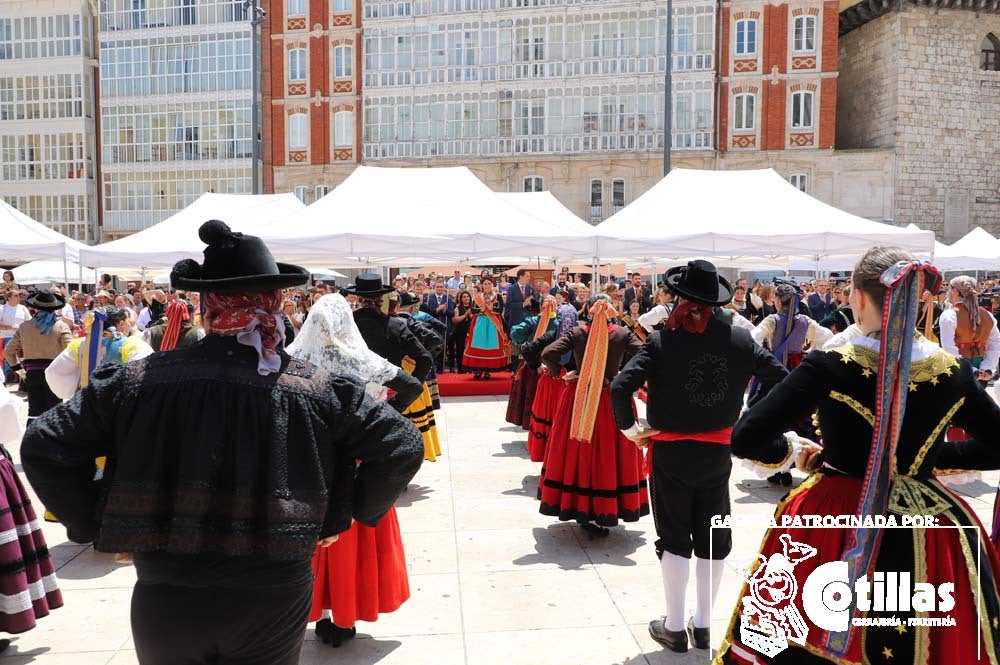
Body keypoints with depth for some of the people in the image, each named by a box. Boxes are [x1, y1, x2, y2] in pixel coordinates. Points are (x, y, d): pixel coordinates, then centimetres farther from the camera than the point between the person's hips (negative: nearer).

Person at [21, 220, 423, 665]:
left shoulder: (139, 380, -9)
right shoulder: (318, 389, -10)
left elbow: (43, 445, -4)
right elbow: (402, 445, -7)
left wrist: (95, 524, 5)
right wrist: (342, 516, 3)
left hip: (165, 599, 1)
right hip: (276, 599, 0)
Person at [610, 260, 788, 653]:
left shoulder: (663, 341, -16)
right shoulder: (741, 340, -5)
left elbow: (620, 387, -24)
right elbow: (783, 380, 0)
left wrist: (630, 429, -10)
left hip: (670, 453, -3)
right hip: (717, 454, 3)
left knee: (674, 539, 11)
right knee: (712, 539, 16)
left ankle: (674, 628, 21)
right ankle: (703, 626, 28)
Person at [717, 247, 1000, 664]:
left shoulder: (831, 367, -17)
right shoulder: (952, 372, -5)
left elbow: (745, 441, -19)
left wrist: (791, 449, 0)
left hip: (837, 532, -3)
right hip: (931, 545, 4)